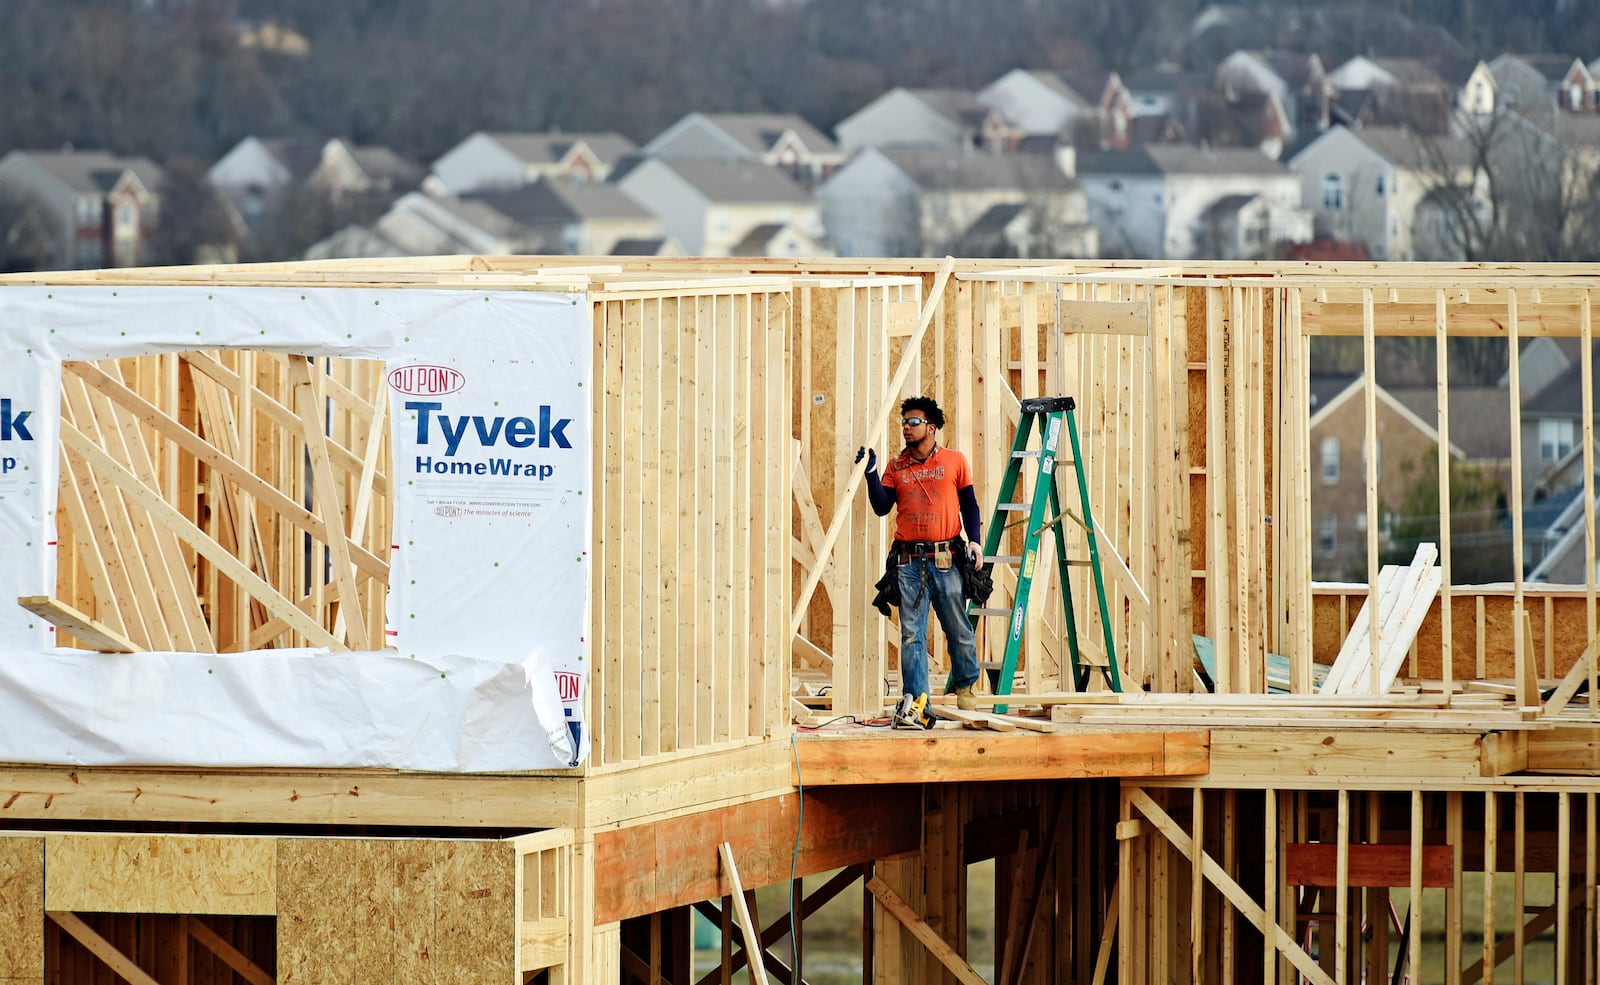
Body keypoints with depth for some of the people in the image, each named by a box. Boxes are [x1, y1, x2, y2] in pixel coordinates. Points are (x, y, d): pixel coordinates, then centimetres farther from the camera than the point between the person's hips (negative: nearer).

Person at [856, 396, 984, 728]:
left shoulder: (955, 461, 7)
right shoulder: (896, 467, 10)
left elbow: (969, 504, 9)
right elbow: (881, 507, 2)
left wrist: (975, 540, -3)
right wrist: (871, 472, -8)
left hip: (946, 560, -1)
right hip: (909, 562, 1)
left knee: (959, 630, 7)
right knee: (912, 635, -5)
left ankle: (965, 687, 29)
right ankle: (915, 704, -9)